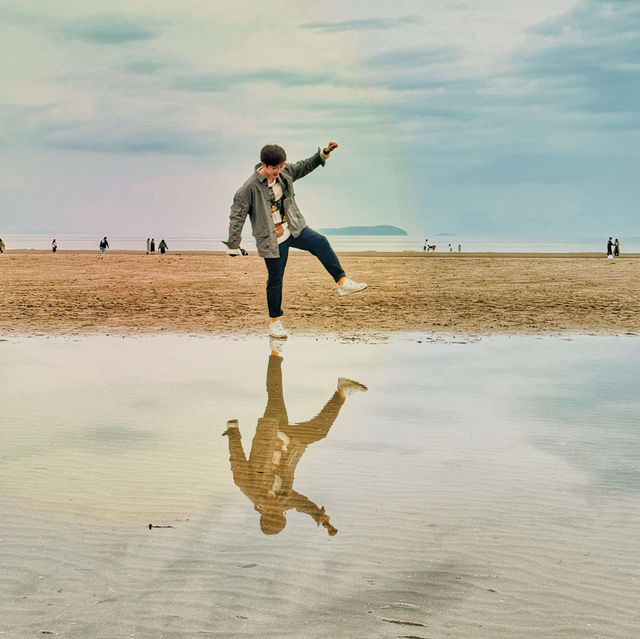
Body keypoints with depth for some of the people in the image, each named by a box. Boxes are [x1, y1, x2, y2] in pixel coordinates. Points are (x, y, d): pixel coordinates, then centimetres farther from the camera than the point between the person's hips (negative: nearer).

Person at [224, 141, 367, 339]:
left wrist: (324, 153, 10)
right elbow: (237, 216, -11)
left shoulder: (285, 172, -1)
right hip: (271, 240, -4)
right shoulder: (250, 188, -17)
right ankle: (275, 322, 18)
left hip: (294, 230, 4)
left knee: (320, 243, -22)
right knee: (275, 280, 2)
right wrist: (233, 246, -8)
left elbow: (305, 166, 19)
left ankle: (343, 282, -20)